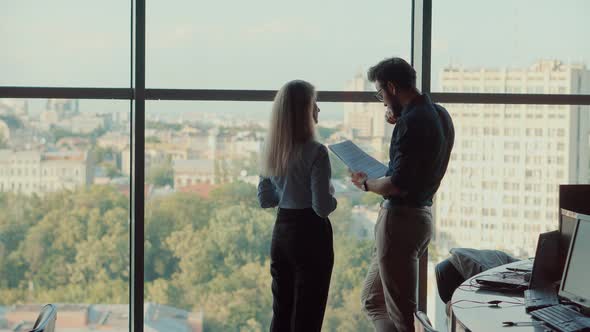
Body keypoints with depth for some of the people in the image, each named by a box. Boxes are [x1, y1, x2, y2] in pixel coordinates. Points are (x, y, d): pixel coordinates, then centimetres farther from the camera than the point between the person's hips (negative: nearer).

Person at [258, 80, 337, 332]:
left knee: (281, 311, 15)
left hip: (281, 231, 7)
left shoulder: (272, 150, 3)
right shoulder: (315, 153, -18)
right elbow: (322, 207, -20)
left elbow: (265, 199, 11)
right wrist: (333, 198, 1)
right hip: (310, 234, -7)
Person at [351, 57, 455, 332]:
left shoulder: (411, 122, -19)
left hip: (401, 218, -10)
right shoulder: (440, 115, 10)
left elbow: (398, 184, -24)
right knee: (372, 301, 18)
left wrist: (365, 183, -7)